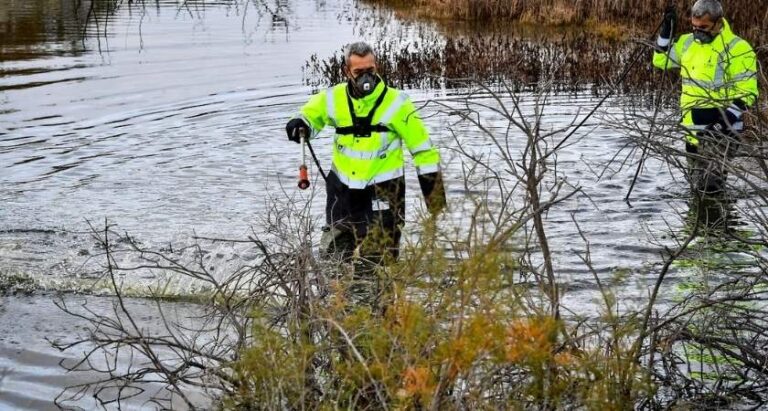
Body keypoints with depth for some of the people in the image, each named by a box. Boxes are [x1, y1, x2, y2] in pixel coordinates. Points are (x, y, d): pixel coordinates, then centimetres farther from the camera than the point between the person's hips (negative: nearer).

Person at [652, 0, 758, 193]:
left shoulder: (737, 48, -14)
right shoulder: (688, 42, 8)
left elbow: (747, 91, -16)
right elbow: (661, 60, 18)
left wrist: (729, 116, -28)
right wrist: (666, 30, 5)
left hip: (720, 128, -8)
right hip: (693, 127, 8)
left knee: (710, 187, -18)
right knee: (698, 183, 19)